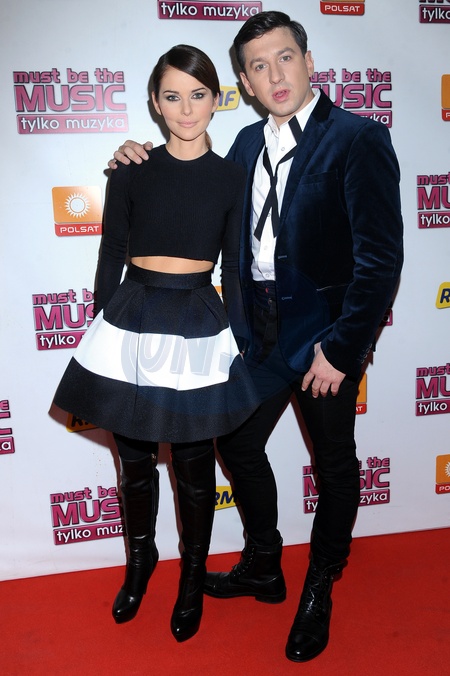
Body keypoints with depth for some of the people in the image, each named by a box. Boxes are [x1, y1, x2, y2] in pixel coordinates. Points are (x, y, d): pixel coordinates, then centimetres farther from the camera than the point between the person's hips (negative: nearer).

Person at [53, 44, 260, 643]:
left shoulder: (231, 177, 3)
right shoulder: (131, 172, 3)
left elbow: (234, 270, 4)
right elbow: (111, 258, 6)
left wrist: (238, 342, 4)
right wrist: (103, 329, 5)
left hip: (199, 329, -1)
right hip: (131, 323, 1)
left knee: (193, 463, 10)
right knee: (135, 459, 14)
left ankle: (193, 575, 35)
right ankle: (141, 559, 42)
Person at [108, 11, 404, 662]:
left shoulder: (358, 138, -11)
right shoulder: (248, 144, 8)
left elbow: (382, 258, -17)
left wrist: (341, 348, -17)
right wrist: (144, 166, 6)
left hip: (325, 332, -6)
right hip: (260, 327, 7)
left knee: (334, 462, 11)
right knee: (237, 441, 16)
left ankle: (319, 591, 36)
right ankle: (263, 566, 41)